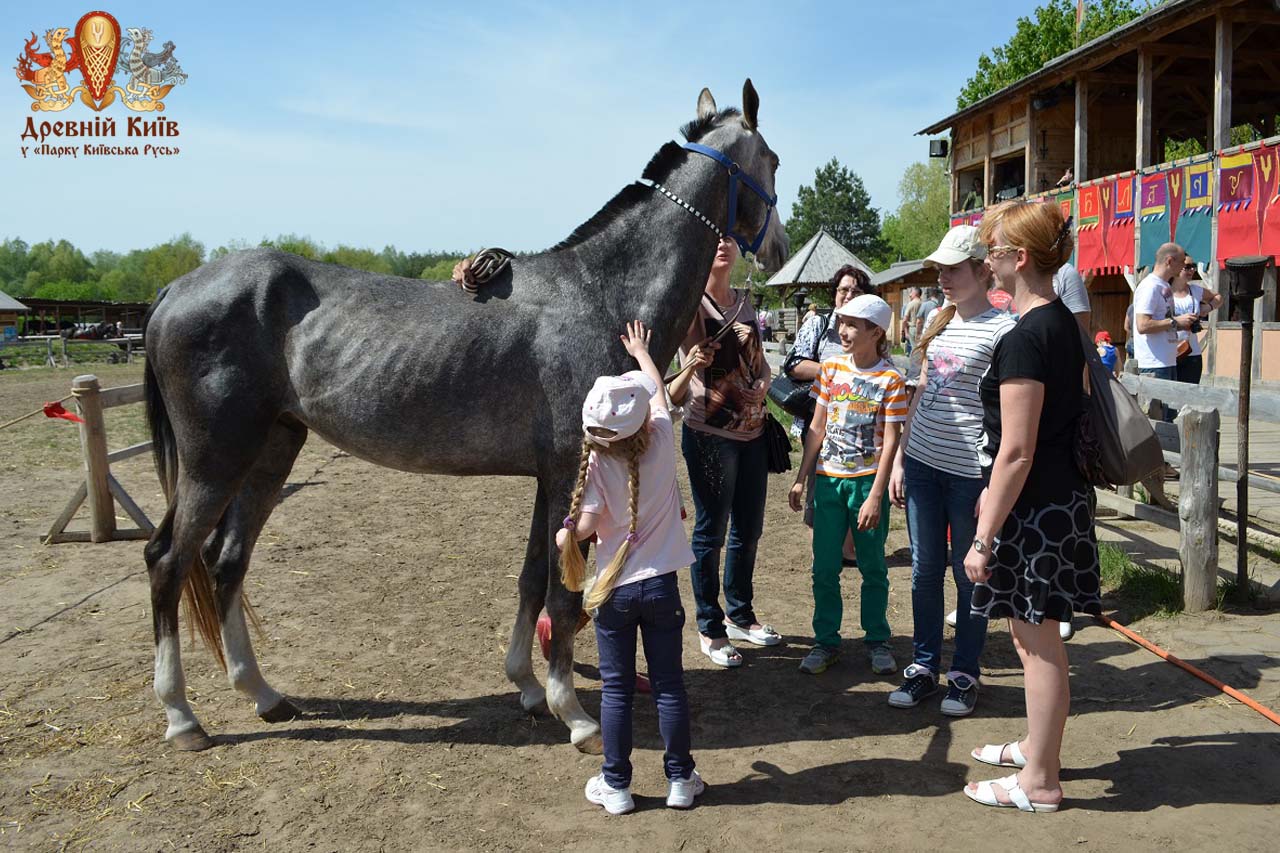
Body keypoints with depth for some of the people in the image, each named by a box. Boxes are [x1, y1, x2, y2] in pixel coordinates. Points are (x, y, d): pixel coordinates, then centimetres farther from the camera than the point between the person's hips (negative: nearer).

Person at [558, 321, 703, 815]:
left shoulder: (595, 464, -14)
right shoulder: (661, 442, -7)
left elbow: (586, 525, -20)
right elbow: (658, 390, 12)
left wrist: (564, 535, 2)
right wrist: (641, 352, 27)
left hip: (613, 589, -1)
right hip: (661, 584, 2)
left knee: (615, 689, 10)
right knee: (669, 685, 12)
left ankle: (615, 785, 20)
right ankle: (680, 780, 23)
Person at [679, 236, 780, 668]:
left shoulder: (744, 301, 11)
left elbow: (759, 360, 13)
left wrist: (761, 387, 1)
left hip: (752, 430, 7)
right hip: (710, 434, -7)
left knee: (749, 529, 16)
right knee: (711, 532, 3)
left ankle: (740, 615, 34)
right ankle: (710, 628, 20)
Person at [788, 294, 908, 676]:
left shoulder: (891, 380, -7)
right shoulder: (831, 369, 4)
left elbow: (890, 442, -10)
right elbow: (817, 429, 8)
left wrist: (875, 496, -15)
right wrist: (801, 479, 6)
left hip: (867, 482, -3)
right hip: (828, 480, 3)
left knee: (873, 567, 8)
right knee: (824, 567, 7)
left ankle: (877, 640, 24)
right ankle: (825, 641, 20)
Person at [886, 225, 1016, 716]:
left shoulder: (1001, 330, -10)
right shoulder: (938, 325, 11)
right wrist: (899, 458, 12)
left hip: (969, 472, -6)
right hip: (922, 464, 6)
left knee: (968, 576, 7)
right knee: (925, 571, 13)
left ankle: (965, 674, 22)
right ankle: (924, 666, 25)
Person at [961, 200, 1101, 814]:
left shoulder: (1024, 339, -21)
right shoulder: (1064, 324, 10)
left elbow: (1017, 453, -23)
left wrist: (984, 538, -18)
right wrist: (993, 492, 25)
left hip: (1035, 509, -10)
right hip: (1063, 495, 10)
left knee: (1038, 642, 3)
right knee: (1032, 634, 22)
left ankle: (1039, 783, 18)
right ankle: (1037, 747, 39)